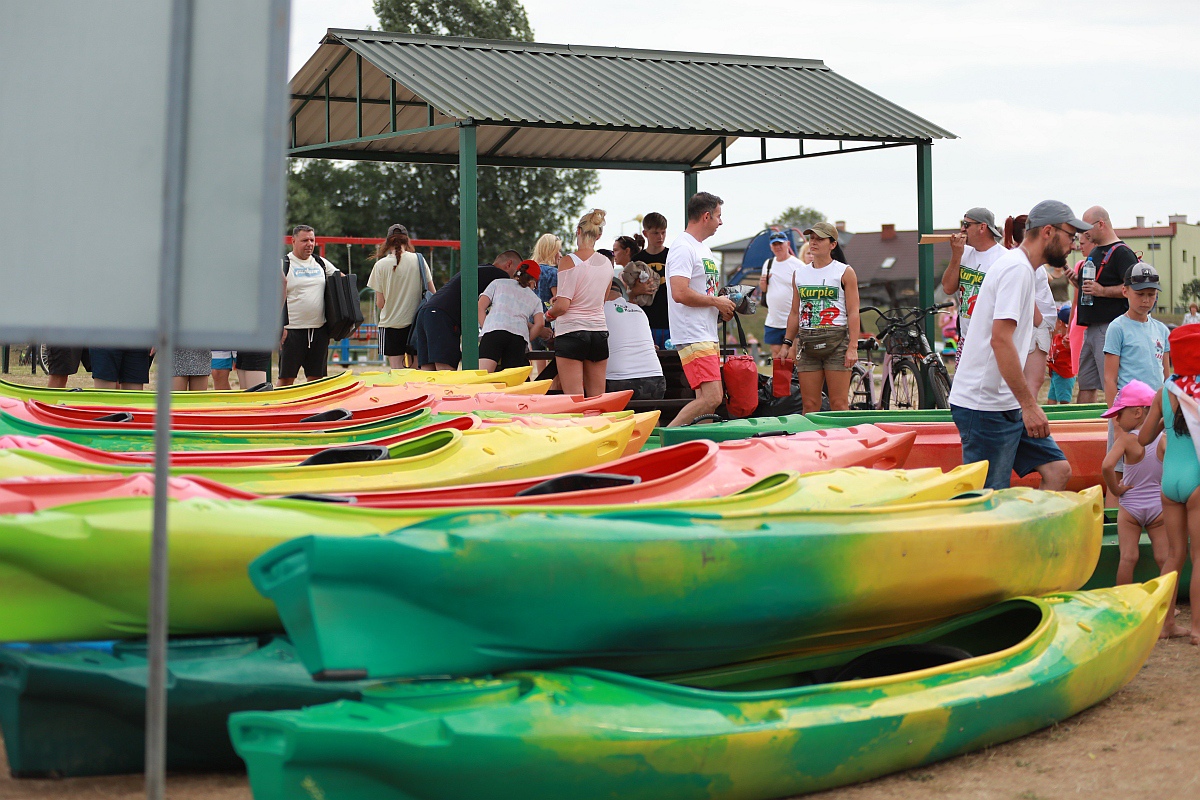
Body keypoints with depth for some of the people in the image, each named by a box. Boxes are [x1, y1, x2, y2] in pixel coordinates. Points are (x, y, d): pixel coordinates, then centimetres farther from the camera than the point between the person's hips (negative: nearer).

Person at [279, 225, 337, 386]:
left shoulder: (321, 263, 13)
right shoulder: (283, 264, -2)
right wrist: (279, 326, -15)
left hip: (319, 329, 5)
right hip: (292, 330, -5)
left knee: (316, 377, 7)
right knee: (286, 377, -3)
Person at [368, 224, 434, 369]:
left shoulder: (381, 265, -5)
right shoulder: (419, 260, -1)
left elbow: (380, 303, -3)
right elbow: (432, 293, 2)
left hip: (391, 324, -2)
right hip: (416, 322, 2)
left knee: (396, 369, 0)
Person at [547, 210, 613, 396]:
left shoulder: (568, 261, -10)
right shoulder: (607, 263, 7)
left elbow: (562, 306, -16)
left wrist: (549, 314, 6)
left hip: (571, 331, -5)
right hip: (599, 331, 5)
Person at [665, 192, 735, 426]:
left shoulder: (703, 249, 20)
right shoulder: (683, 247, -12)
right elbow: (680, 293, -23)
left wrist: (723, 308, 10)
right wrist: (716, 302, -13)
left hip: (708, 335, 11)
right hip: (693, 337, -11)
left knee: (707, 399, 8)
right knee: (711, 398, -18)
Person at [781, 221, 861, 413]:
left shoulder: (845, 272, 2)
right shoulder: (799, 273, 15)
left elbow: (853, 312, -4)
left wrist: (853, 347, -11)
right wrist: (787, 343, 12)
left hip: (836, 341, -4)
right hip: (807, 343, 4)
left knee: (839, 405, -5)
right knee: (809, 405, 3)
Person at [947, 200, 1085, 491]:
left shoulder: (1018, 266, 18)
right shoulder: (1017, 268, -14)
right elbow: (1000, 340, -24)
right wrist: (1029, 405, -22)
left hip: (1009, 406, 10)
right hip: (985, 406, -10)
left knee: (1058, 470, 6)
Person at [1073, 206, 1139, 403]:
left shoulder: (1122, 252, -10)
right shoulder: (1095, 252, 20)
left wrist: (1102, 291, -23)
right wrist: (1077, 280, 10)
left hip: (1110, 327, -10)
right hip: (1091, 326, 10)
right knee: (1086, 385, 11)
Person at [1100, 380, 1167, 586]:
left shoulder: (1126, 439, -13)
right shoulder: (1163, 439, -3)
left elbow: (1107, 466, -26)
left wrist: (1115, 489, -11)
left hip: (1130, 505, -3)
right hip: (1159, 506, 3)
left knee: (1128, 557, -2)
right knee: (1164, 558, 4)